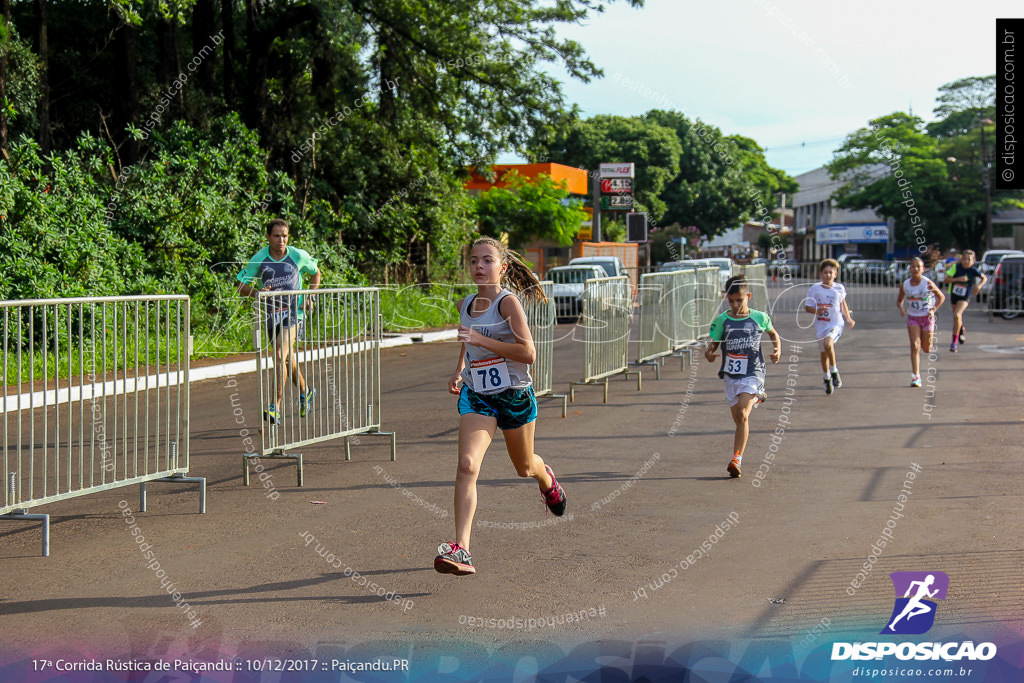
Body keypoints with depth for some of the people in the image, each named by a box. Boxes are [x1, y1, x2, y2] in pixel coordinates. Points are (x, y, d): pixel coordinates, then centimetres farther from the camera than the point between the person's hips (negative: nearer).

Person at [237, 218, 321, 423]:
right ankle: (305, 392, 45)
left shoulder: (299, 256, -5)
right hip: (271, 313, 3)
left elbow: (315, 272, 14)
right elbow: (241, 286, -2)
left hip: (293, 312, -3)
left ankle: (276, 408, -22)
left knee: (280, 355, -20)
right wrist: (256, 292, -23)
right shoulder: (259, 260, -5)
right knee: (288, 359, 17)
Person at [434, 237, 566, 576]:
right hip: (476, 396, 3)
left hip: (514, 395, -3)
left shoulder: (508, 302, -15)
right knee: (467, 465, -19)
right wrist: (459, 371, 9)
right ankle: (461, 549, -26)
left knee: (524, 467, 19)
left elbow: (528, 353, -23)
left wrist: (481, 340, -27)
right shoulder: (464, 305, 4)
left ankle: (547, 479, 59)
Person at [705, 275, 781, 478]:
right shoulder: (721, 321, 0)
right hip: (731, 375, 3)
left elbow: (773, 333, 17)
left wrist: (777, 349, 0)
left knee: (742, 414, -20)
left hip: (753, 374, -3)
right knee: (739, 420, 9)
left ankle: (737, 459, -20)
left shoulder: (759, 317, -1)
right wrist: (709, 353, -22)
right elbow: (712, 344, 1)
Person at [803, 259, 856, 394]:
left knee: (828, 343, -30)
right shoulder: (814, 289, -6)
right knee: (824, 353, 11)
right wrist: (817, 310, -22)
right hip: (820, 325, 2)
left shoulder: (839, 288, -2)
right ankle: (827, 379, 34)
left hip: (836, 323, -2)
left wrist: (848, 318, 15)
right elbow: (807, 307, -3)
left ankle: (834, 371, -11)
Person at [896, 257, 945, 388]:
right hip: (912, 318, 1)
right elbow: (899, 301, 10)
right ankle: (915, 377, -13)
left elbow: (941, 297, 1)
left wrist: (934, 309, -13)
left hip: (927, 317, -1)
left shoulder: (928, 283, -11)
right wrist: (901, 308, -12)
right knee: (915, 346, -13)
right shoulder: (905, 285, -4)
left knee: (926, 349, 7)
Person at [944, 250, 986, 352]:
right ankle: (962, 330, 56)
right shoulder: (956, 267, -11)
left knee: (957, 315, -24)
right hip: (954, 295, 3)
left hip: (965, 298, -3)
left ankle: (954, 341, -16)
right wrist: (958, 279, -28)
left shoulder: (973, 270, -12)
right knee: (957, 317, 20)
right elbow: (946, 279, -13)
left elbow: (985, 278, 5)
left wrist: (979, 286, -12)